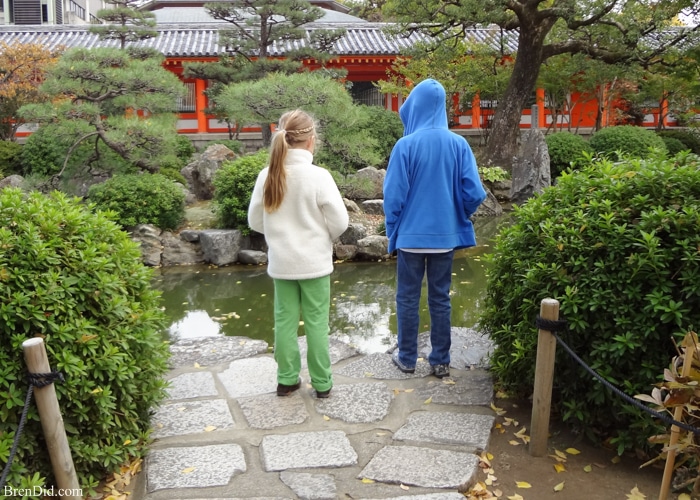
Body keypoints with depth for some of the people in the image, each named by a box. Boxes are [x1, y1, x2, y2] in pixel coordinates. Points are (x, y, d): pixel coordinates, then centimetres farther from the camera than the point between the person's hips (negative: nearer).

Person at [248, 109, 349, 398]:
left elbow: (255, 221, 3)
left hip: (281, 263, 3)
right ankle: (322, 382, 17)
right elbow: (340, 222, -13)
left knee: (285, 320, 13)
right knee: (316, 322, 7)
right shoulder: (318, 176, -16)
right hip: (314, 262, -3)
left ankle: (287, 379, 23)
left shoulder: (267, 175, -6)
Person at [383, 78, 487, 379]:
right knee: (440, 299, 12)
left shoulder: (406, 145, -12)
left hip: (411, 235, -3)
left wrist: (392, 229, 4)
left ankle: (407, 358, 21)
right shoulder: (458, 144, -4)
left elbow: (393, 195, -11)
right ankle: (440, 361, 21)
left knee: (407, 298, 11)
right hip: (445, 235, 3)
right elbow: (474, 193, -5)